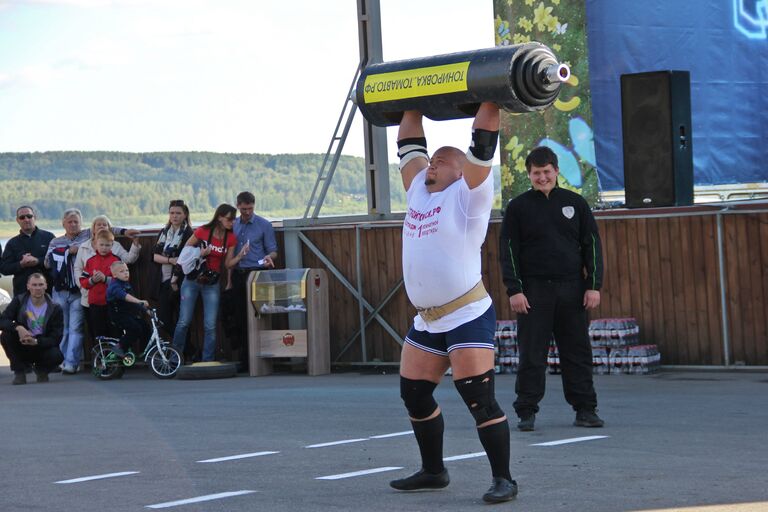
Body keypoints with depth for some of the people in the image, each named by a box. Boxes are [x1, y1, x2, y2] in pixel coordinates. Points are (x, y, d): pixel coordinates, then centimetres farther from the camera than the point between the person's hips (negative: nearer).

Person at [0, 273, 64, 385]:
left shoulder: (55, 308, -9)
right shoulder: (19, 301, -4)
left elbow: (55, 338, -14)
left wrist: (36, 341, -32)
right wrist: (18, 327, -35)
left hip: (43, 346, -1)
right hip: (21, 347, 1)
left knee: (57, 356, -32)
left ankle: (41, 370, 6)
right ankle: (19, 372, -8)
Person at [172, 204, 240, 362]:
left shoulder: (231, 238, -1)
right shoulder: (203, 231, -10)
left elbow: (227, 264, -1)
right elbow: (185, 249, 1)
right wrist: (199, 253, -18)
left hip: (212, 284, 2)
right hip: (192, 281, -2)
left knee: (210, 325, -3)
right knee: (184, 321, -1)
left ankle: (208, 361, 4)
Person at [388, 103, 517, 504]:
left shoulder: (467, 194, -4)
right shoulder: (418, 190, 14)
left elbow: (483, 144, -11)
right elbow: (409, 145, 22)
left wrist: (490, 101, -8)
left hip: (468, 317, -8)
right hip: (426, 321, 8)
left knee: (479, 399, -11)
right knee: (414, 395, 13)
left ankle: (503, 479, -6)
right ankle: (433, 471, 27)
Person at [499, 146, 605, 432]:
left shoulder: (575, 203, 10)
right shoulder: (518, 207, 5)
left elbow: (591, 245, 10)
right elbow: (508, 250, 2)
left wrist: (594, 285, 1)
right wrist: (514, 290, -8)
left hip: (571, 289, 2)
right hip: (533, 290, -2)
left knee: (577, 352, 4)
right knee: (532, 355, -2)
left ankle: (585, 409, 10)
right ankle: (526, 412, 3)